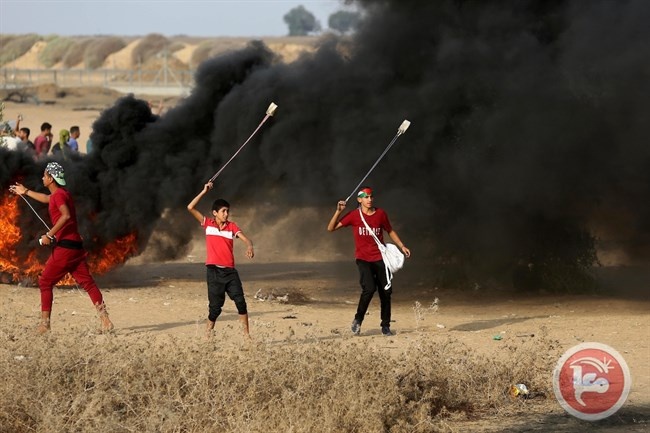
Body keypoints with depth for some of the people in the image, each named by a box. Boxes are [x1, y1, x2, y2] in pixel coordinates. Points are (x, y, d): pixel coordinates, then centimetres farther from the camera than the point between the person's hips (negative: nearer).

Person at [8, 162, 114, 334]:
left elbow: (66, 216, -28)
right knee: (87, 282, 2)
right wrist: (26, 192, 53)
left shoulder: (58, 195, -10)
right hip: (76, 246, 9)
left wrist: (49, 234, -26)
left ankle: (44, 323, 0)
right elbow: (47, 199, 42)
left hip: (65, 246, -9)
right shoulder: (61, 193, 19)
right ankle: (105, 320, -9)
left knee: (45, 282, 1)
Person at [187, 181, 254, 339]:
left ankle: (246, 334, -3)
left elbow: (246, 239, -7)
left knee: (240, 301, -8)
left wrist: (249, 247, -30)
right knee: (215, 306, -2)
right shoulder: (208, 224, 3)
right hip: (214, 271, -2)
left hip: (230, 270, 2)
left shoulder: (232, 226, 6)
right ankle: (207, 335, 12)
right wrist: (204, 192, -7)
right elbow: (190, 208, -5)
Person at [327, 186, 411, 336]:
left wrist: (402, 246, 13)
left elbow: (390, 231, 19)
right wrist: (339, 211, -17)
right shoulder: (354, 215, -4)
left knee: (386, 292, 2)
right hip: (363, 259, -3)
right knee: (369, 288, -23)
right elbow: (331, 228, -6)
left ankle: (385, 326, 16)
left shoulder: (380, 214, 4)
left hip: (380, 258, 3)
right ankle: (358, 320, -4)